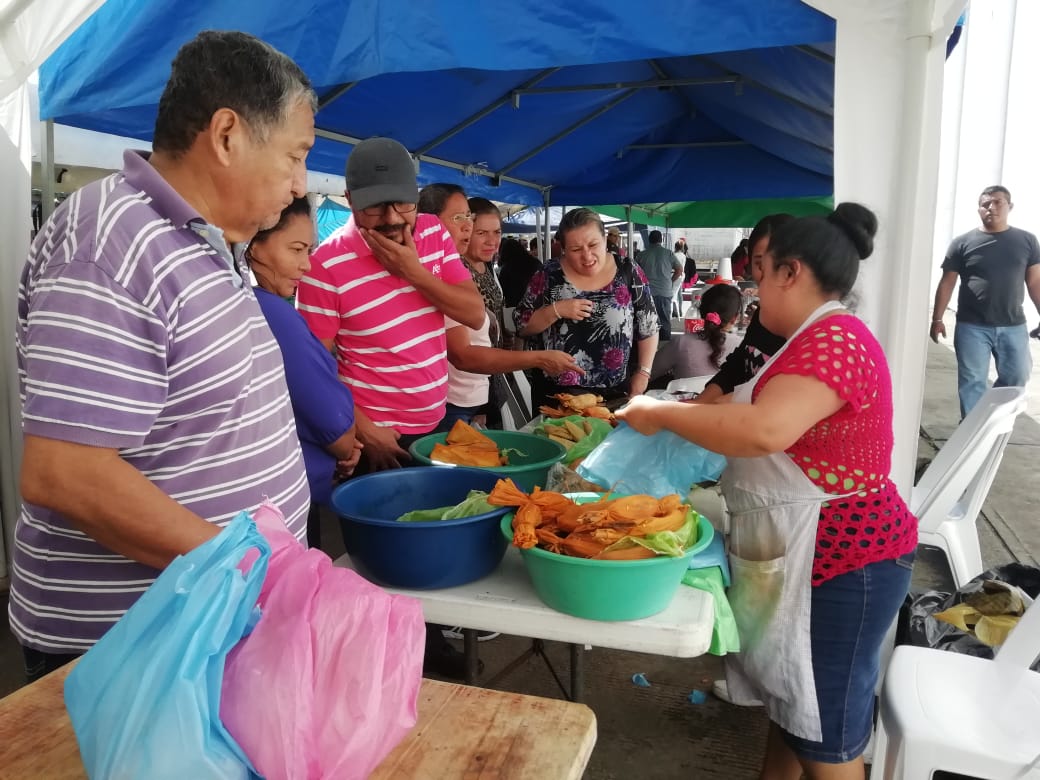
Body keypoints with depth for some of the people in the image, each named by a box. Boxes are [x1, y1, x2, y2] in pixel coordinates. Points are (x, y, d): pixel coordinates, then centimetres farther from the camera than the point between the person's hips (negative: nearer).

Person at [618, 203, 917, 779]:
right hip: (800, 554, 10)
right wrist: (691, 415, 7)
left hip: (840, 560, -10)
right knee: (791, 697, 23)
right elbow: (777, 428, 17)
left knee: (826, 730, 6)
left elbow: (766, 430, -37)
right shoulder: (819, 340, 13)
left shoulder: (833, 341, -22)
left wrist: (661, 414, -25)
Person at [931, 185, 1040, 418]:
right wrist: (937, 319, -2)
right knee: (972, 382, 2)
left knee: (1016, 378, 8)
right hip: (972, 327, -2)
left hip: (1013, 326, 2)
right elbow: (947, 283, 1)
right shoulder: (963, 243, -1)